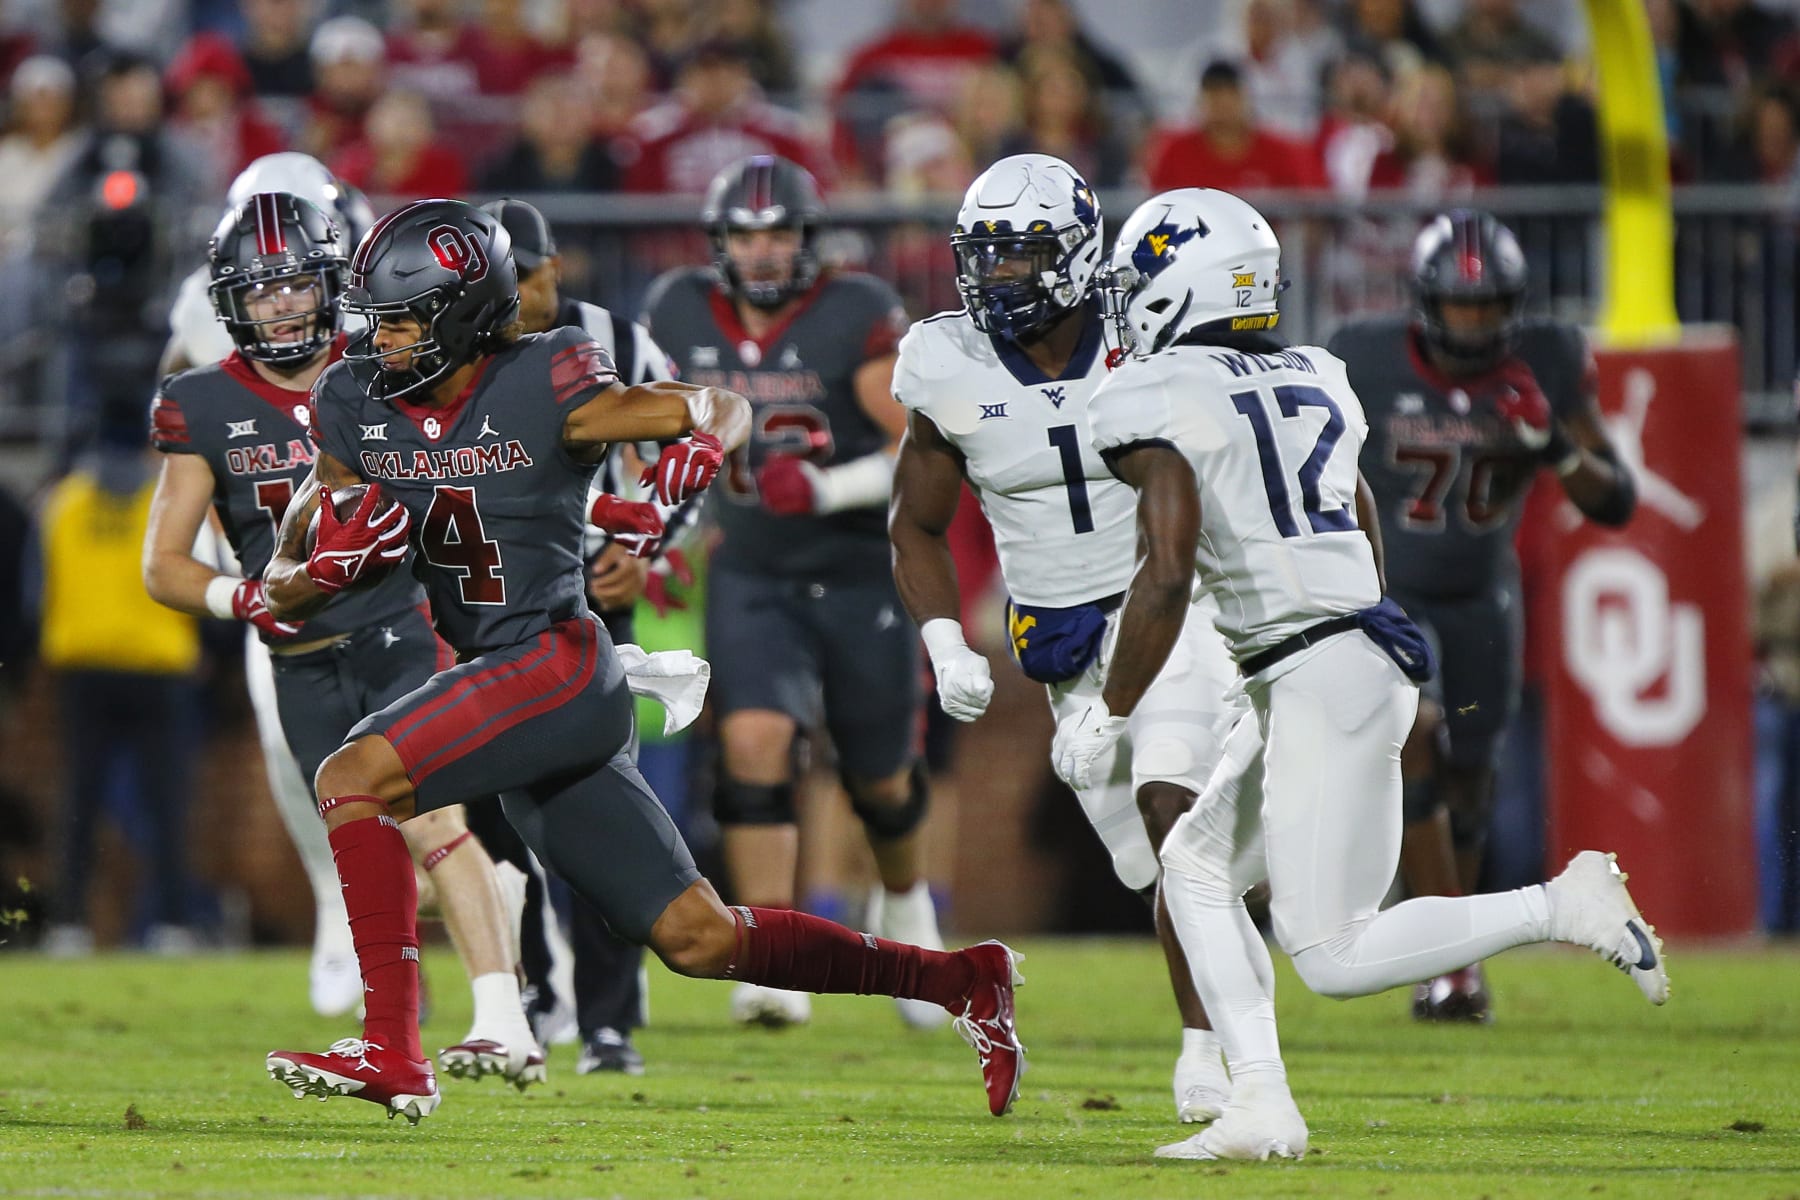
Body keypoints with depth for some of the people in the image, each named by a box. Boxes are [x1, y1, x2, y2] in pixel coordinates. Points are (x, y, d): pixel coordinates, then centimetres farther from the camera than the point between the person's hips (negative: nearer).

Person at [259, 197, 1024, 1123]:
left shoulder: (542, 391, -10)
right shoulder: (355, 408, 6)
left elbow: (723, 406, 2)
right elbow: (284, 593, 9)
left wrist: (701, 447, -21)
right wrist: (332, 562, -14)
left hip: (559, 665, -7)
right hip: (499, 683, 7)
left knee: (354, 778, -22)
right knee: (699, 941, 9)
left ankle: (391, 1050, -22)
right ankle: (959, 982, 23)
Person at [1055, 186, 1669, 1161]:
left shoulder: (1158, 398, -9)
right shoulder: (1315, 381, 16)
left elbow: (1167, 576, -17)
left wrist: (1108, 716, -9)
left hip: (1319, 678, -9)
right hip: (1364, 643, 9)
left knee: (1331, 956, -6)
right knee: (1196, 866, 17)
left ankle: (1564, 908, -11)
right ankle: (1262, 1108, 9)